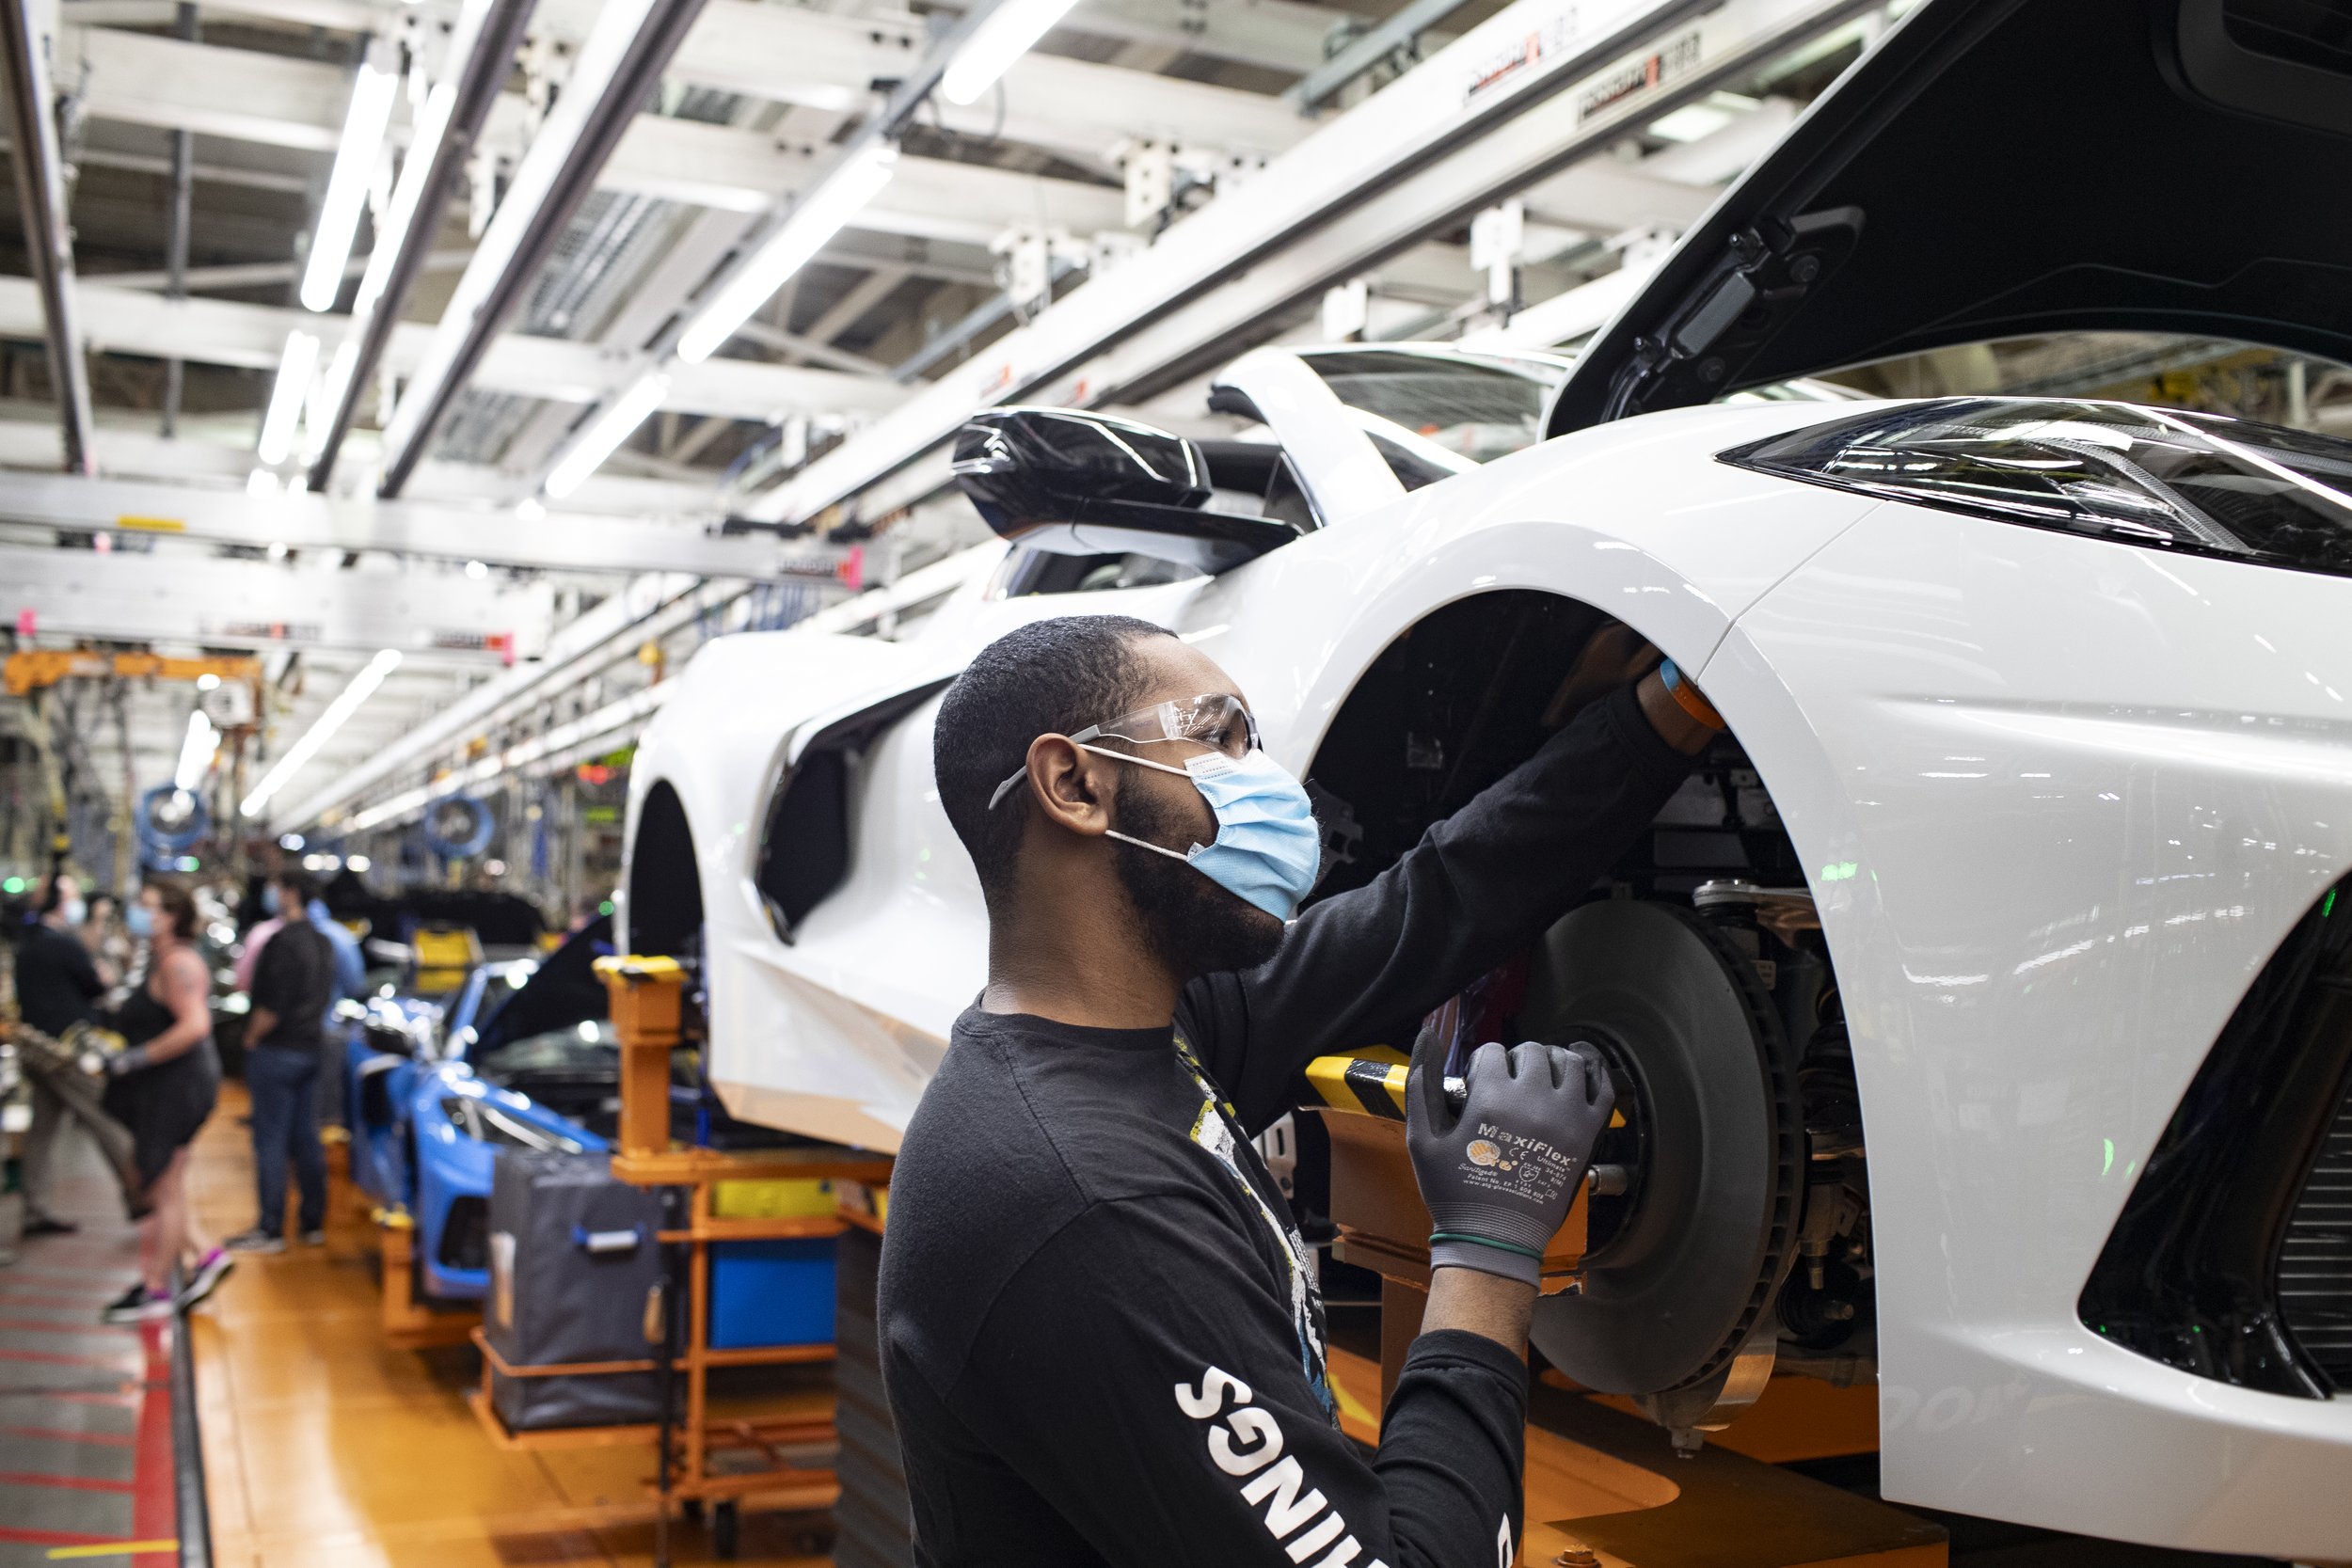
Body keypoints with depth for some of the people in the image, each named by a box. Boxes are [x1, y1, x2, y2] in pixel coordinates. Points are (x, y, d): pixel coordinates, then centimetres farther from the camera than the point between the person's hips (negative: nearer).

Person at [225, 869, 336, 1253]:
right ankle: (313, 1224, 18)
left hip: (278, 1049, -9)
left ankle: (271, 1230, -1)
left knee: (270, 1140, -4)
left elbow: (271, 1005, -21)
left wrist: (252, 1037, -8)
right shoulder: (322, 941, 12)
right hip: (311, 1046, 9)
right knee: (305, 1139, 13)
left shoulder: (284, 941, -17)